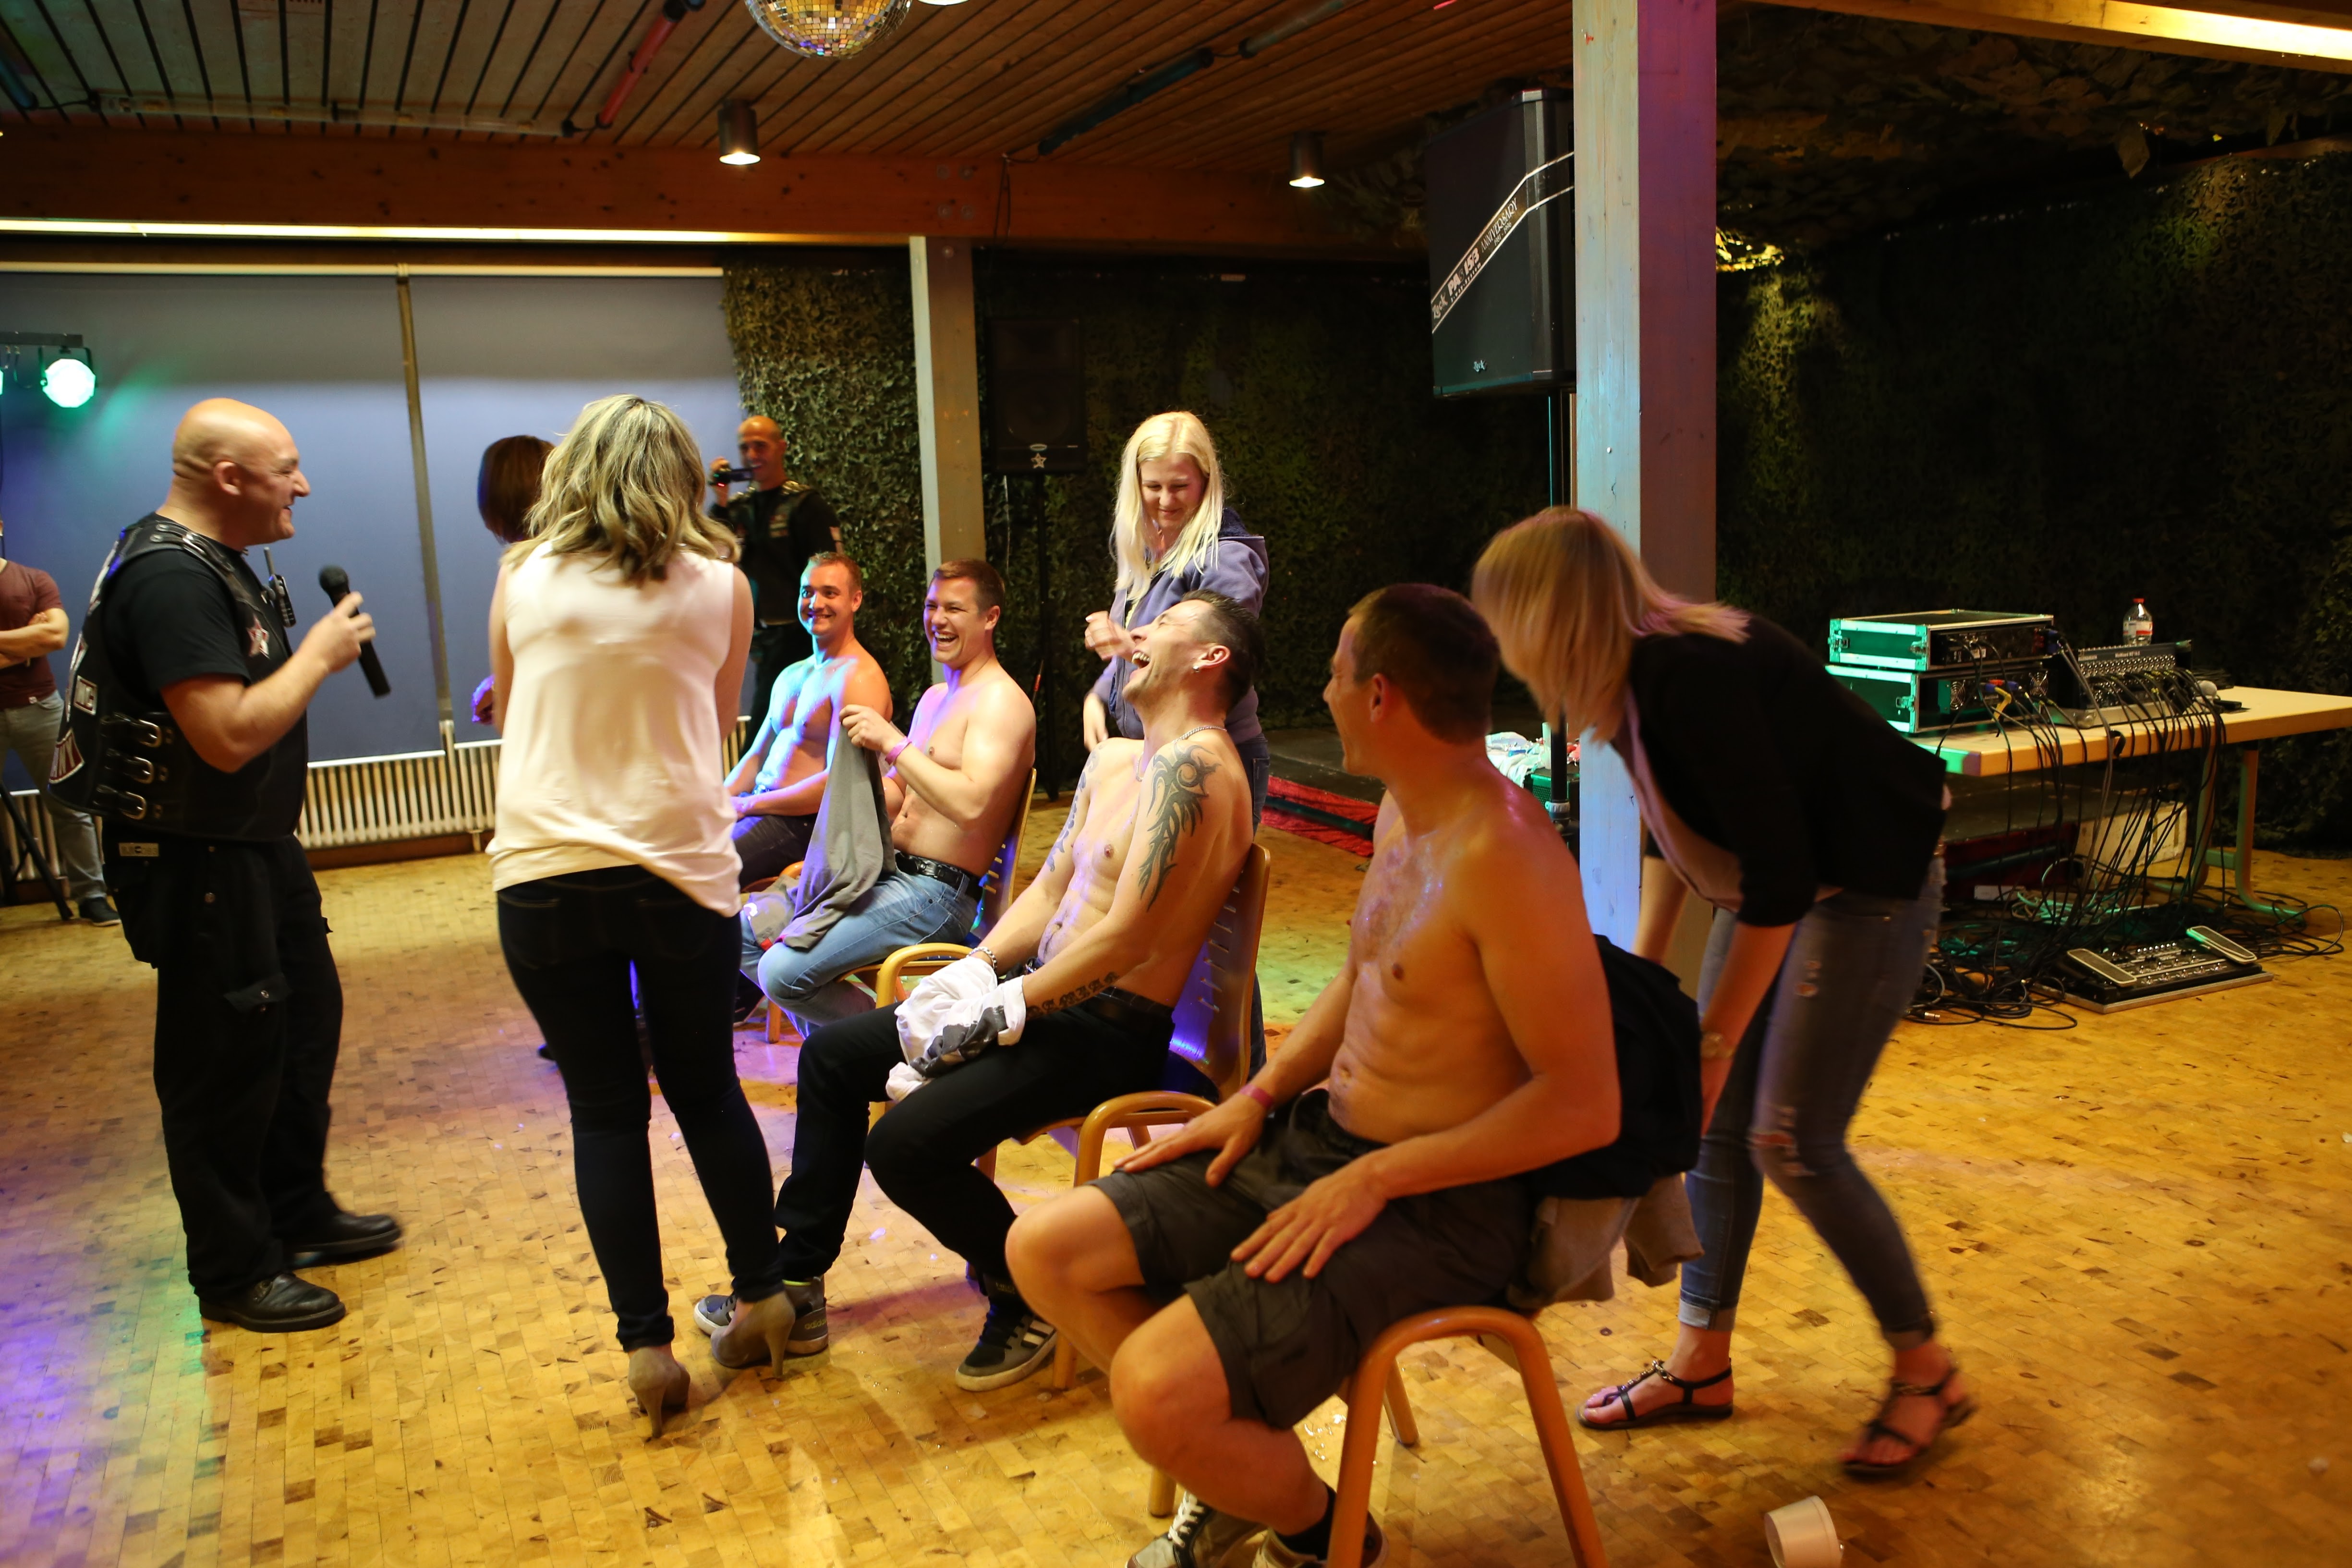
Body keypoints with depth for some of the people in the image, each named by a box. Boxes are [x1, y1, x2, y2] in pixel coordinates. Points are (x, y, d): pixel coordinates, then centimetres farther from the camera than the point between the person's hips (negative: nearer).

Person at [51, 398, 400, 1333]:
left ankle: (296, 1212, 34)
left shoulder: (212, 562, 11)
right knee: (226, 1058, 0)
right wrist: (321, 653, -19)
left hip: (252, 846, 11)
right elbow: (230, 735, -29)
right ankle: (232, 1273, 14)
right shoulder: (169, 577, -23)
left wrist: (320, 647, 6)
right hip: (193, 863, -11)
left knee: (304, 1016, 19)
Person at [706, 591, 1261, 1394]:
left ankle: (1030, 1298, 2)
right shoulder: (1112, 759, 14)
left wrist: (1006, 1010, -17)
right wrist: (974, 971, 0)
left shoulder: (1192, 765, -19)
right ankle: (798, 1282, 20)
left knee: (907, 1144, -25)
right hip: (1045, 996, 10)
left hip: (1109, 1032, -10)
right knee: (830, 1055, 11)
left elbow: (1127, 940, -25)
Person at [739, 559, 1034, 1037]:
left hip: (934, 893, -10)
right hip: (886, 872, 10)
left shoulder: (1001, 700, -11)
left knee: (783, 971, -22)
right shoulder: (934, 698, 20)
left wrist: (892, 743, -23)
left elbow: (972, 805, -26)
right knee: (743, 930, 9)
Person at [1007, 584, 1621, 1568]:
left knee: (1155, 1393, -23)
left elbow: (1585, 1106, -24)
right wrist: (1259, 1095, 8)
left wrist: (1374, 1178, -21)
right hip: (1312, 1140, 9)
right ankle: (1239, 1477, 21)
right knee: (1045, 1252, 3)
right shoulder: (1401, 814, 6)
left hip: (1435, 1203, -9)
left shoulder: (1504, 855, -24)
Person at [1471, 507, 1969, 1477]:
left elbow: (1779, 879, -29)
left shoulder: (1690, 680, -30)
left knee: (1792, 1141, -7)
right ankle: (1702, 1363, 22)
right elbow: (1681, 829, 15)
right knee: (1714, 1123, 8)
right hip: (1782, 885, 9)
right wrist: (1644, 963, 17)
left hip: (1870, 888, -9)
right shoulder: (1641, 673, -1)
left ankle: (1927, 1371, 15)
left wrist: (1713, 1039, -21)